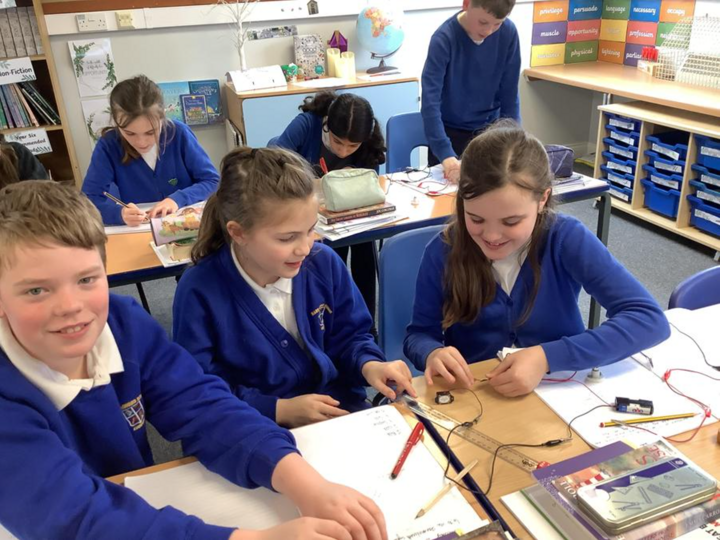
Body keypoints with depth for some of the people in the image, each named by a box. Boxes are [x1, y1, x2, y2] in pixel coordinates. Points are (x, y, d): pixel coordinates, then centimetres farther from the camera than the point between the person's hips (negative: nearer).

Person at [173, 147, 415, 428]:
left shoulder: (324, 263, -5)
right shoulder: (200, 291, -16)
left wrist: (368, 364, -12)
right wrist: (279, 410, -17)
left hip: (340, 409, 2)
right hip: (259, 432, -2)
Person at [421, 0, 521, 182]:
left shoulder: (508, 33, -12)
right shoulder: (444, 38, -23)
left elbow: (509, 94, -5)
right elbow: (430, 101, -29)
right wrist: (446, 154, -38)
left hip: (489, 128, 3)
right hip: (450, 131, -3)